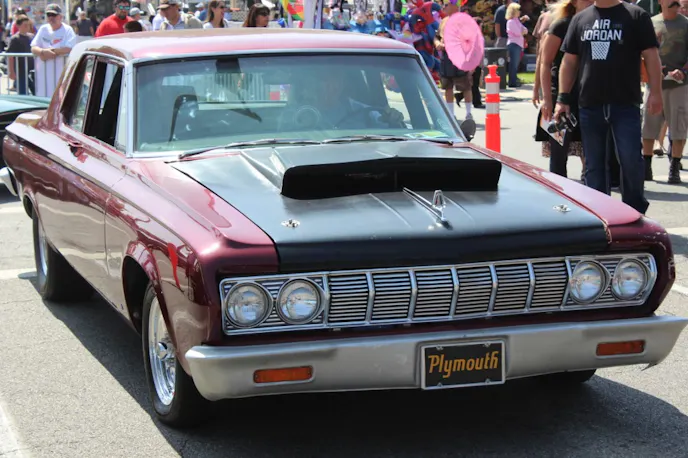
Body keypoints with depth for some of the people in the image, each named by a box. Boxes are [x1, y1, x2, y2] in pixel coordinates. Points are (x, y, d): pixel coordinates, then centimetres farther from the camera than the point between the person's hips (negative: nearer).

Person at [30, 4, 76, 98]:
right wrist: (43, 52, -13)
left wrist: (51, 51, -12)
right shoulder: (43, 29, 14)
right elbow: (33, 48, 9)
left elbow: (69, 49, -14)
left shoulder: (68, 30, 0)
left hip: (61, 71, -5)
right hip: (43, 72, 5)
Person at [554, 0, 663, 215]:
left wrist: (655, 92, -10)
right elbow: (569, 61, 14)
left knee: (631, 160, -6)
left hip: (626, 105, -3)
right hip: (589, 105, 4)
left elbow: (651, 56, -2)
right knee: (594, 165, 8)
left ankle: (636, 211, 12)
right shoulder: (580, 19, 12)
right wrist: (563, 98, 8)